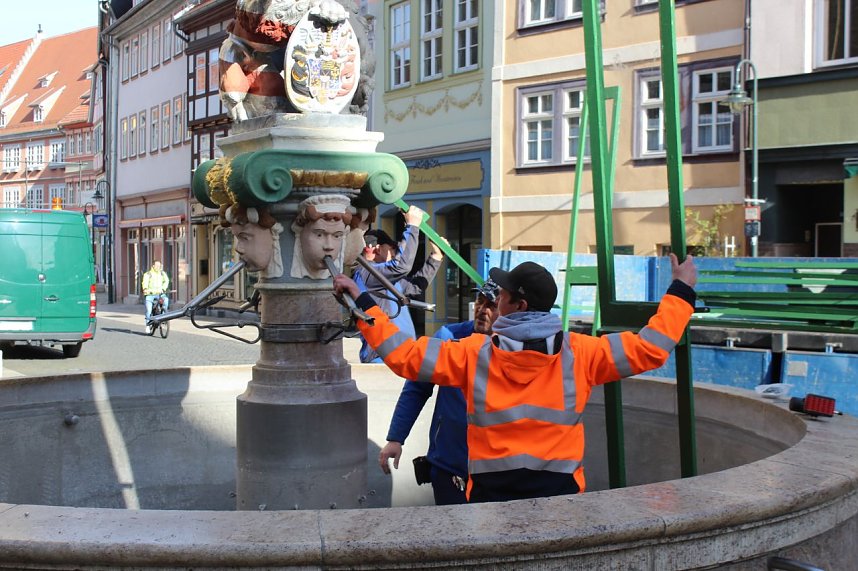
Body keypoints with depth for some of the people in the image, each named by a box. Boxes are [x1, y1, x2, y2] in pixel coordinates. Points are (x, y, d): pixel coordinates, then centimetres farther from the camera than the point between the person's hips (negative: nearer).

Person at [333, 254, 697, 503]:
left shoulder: (474, 353, -7)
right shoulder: (577, 353, -7)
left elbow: (403, 355, -5)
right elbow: (649, 348, -4)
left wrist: (361, 301, 4)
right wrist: (681, 291, 8)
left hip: (491, 494, 0)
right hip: (558, 489, 1)